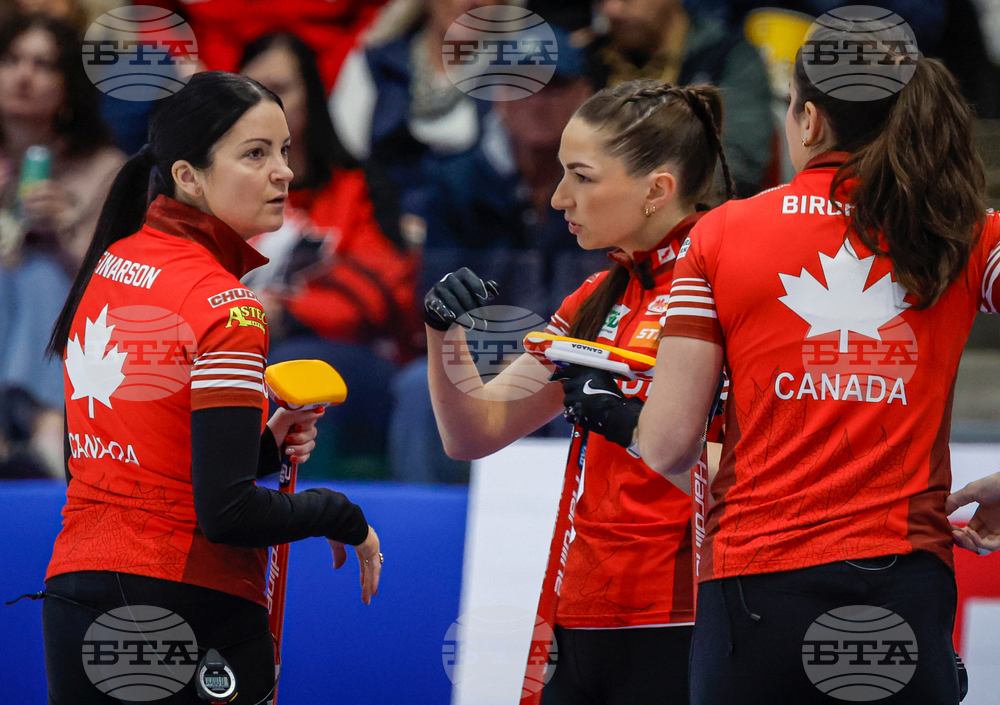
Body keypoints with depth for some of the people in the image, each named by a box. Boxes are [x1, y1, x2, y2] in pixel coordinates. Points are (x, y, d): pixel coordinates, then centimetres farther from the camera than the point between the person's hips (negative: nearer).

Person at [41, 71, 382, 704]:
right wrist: (345, 517, -4)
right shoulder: (225, 308, -15)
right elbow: (226, 511, -20)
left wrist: (260, 447, 10)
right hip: (192, 608, -8)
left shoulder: (107, 265, 9)